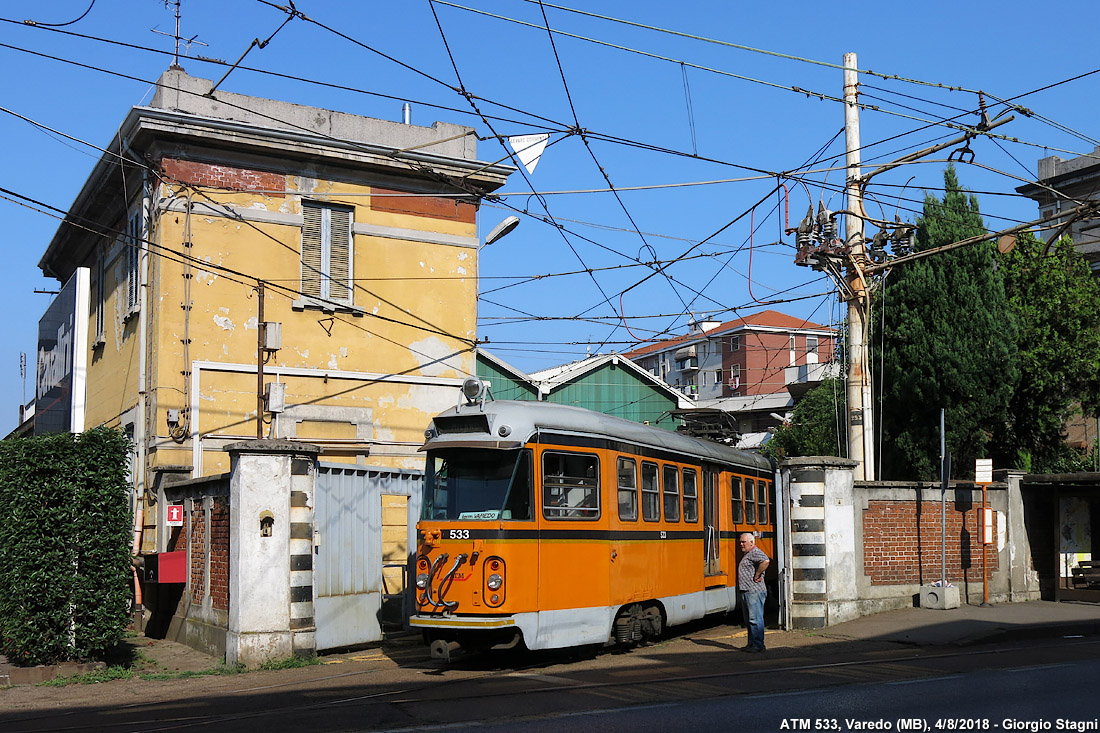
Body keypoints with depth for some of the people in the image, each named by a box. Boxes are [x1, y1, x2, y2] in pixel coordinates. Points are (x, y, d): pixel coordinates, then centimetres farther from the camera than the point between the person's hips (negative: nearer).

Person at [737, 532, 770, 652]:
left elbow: (766, 561, -31)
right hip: (745, 592, 11)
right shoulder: (745, 554, 19)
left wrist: (757, 576, -22)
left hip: (755, 592, -11)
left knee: (755, 619, -9)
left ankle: (758, 645, -6)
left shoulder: (755, 552, -12)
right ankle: (751, 643, 22)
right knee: (748, 620, 15)